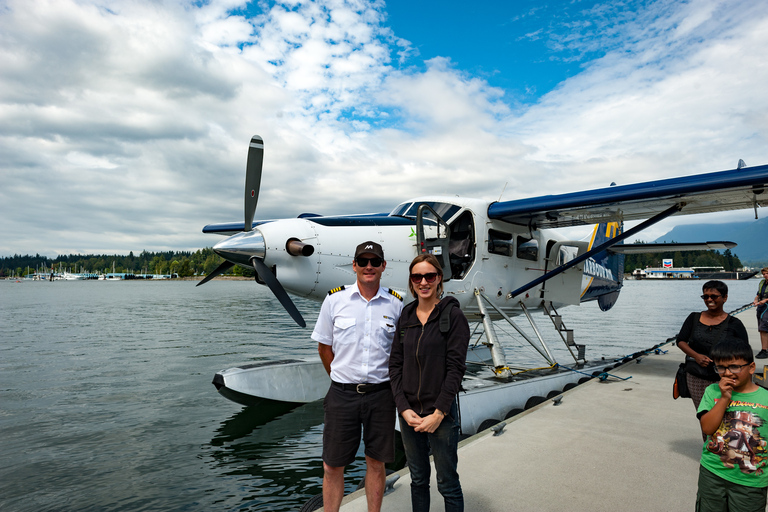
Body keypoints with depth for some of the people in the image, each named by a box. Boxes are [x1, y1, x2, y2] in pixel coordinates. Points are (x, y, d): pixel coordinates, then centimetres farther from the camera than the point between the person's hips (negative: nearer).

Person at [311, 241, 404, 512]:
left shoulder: (396, 304, -1)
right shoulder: (335, 299, -3)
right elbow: (324, 347, 6)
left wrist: (386, 382, 8)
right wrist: (342, 379, 8)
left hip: (381, 395, 1)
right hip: (342, 394, 0)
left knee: (376, 462, 14)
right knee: (332, 466, 9)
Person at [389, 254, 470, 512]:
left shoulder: (453, 315, -8)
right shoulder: (405, 317, 5)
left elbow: (456, 368, -12)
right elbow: (395, 365, 3)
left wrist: (438, 414, -15)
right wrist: (404, 408, -6)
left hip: (442, 414, -4)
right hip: (409, 413, 4)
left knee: (447, 484, 9)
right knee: (418, 480, 19)